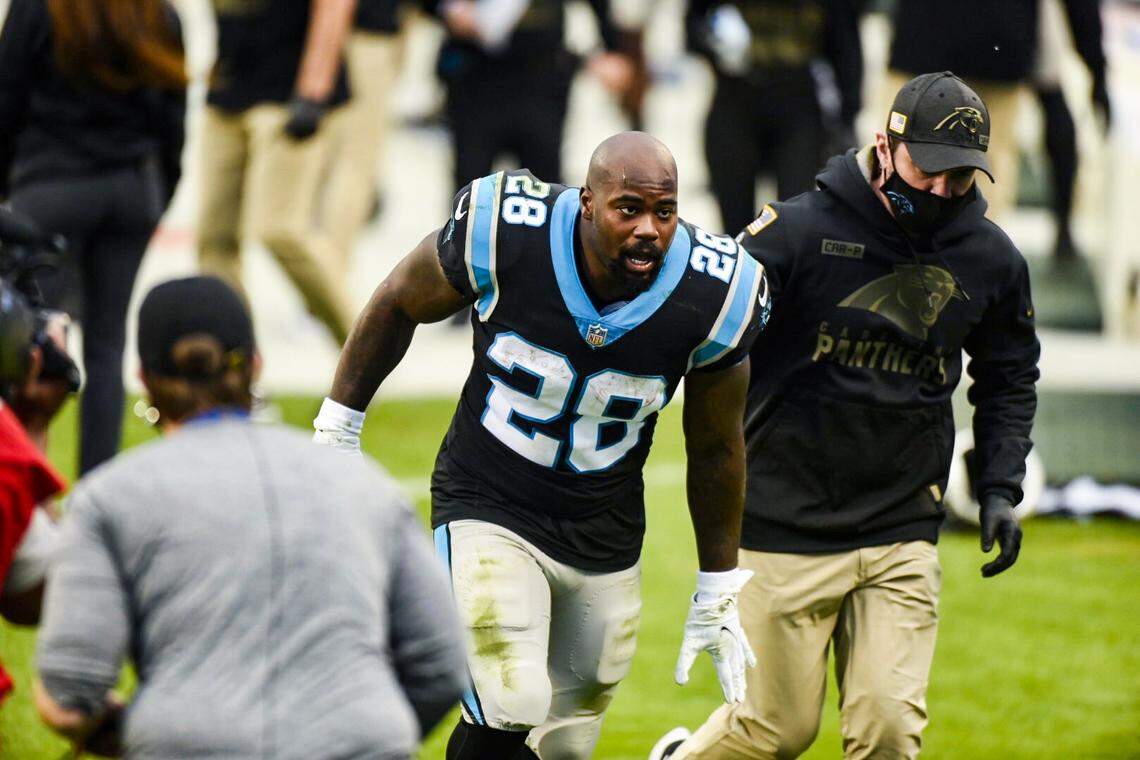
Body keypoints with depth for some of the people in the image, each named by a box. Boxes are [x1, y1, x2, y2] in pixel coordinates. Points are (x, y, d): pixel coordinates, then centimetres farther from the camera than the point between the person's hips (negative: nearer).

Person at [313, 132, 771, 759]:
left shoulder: (710, 298, -15)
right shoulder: (505, 236, -21)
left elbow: (715, 448, 2)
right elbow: (398, 305, -1)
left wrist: (717, 594, 8)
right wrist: (336, 433, 4)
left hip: (604, 538, 3)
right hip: (487, 509, -3)